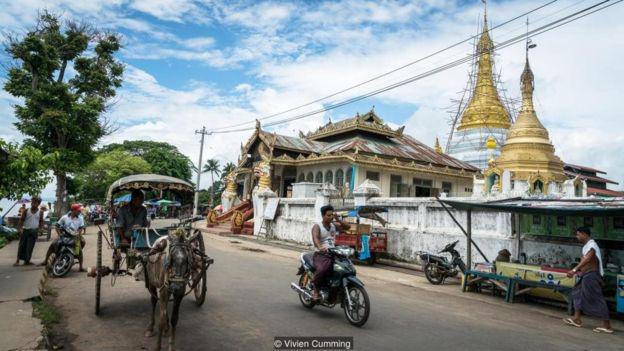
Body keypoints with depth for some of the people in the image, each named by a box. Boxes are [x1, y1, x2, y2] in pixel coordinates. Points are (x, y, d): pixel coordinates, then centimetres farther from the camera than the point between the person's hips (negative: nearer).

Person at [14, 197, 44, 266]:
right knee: (22, 246, 3)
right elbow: (21, 220, 2)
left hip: (34, 231, 0)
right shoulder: (26, 211, 0)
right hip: (25, 230, 0)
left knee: (30, 247, 1)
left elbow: (41, 221, 10)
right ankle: (18, 260, 12)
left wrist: (40, 229, 0)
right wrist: (19, 228, -9)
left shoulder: (40, 212, 3)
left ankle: (27, 261, 8)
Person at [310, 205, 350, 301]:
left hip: (333, 254, 6)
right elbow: (315, 238, -23)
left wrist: (338, 219, -4)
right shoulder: (317, 226, -3)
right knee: (322, 269, -36)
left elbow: (347, 227, 11)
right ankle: (316, 291, -14)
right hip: (321, 254, -6)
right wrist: (320, 247, -44)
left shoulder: (333, 226, 15)